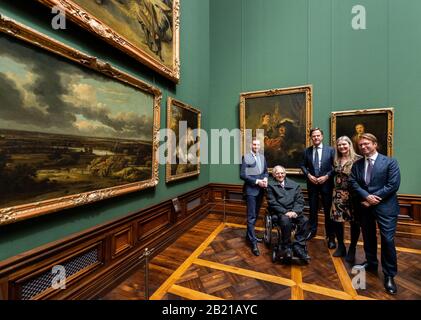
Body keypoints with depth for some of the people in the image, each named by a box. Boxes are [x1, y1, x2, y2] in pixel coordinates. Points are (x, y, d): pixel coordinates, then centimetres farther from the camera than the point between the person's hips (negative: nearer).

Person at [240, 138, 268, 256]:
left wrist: (265, 178, -6)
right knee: (251, 216, -3)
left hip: (260, 190, 7)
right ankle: (253, 242, 5)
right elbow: (242, 175, -14)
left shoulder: (262, 157, 11)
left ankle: (249, 235, 34)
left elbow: (266, 171, 16)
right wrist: (256, 181, -19)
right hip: (250, 190, -7)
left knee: (255, 215, 17)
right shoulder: (245, 157, -8)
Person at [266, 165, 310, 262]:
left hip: (294, 211, 4)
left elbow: (300, 201, 7)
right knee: (286, 221, -33)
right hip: (279, 212, -3)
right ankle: (286, 247, -16)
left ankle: (298, 246, -15)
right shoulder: (270, 185, 4)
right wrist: (285, 212, -15)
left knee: (305, 220, -25)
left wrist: (295, 211, -12)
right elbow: (272, 202, -4)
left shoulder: (294, 185, 15)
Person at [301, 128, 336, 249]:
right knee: (313, 208, 13)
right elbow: (303, 165, 6)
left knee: (328, 209, 5)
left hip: (326, 183, -2)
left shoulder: (330, 150, -3)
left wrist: (326, 176, -14)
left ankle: (331, 236, 18)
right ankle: (312, 230, 29)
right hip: (312, 183, 2)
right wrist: (309, 175, -9)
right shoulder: (307, 151, 3)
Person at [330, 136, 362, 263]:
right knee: (337, 220, 6)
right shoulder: (336, 160, 9)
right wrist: (334, 191, 12)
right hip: (338, 194, 5)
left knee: (354, 222, 5)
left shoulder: (357, 159, -7)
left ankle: (352, 250, 24)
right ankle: (341, 247, 26)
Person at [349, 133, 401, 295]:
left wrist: (374, 199, -15)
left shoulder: (390, 162, -5)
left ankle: (389, 275, 18)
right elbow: (353, 183, -1)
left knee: (387, 240, -1)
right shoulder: (357, 164, 6)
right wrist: (367, 196, -16)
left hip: (385, 206, -4)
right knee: (368, 238, 17)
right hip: (365, 206, 4)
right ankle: (371, 263, 37)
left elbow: (393, 185, -12)